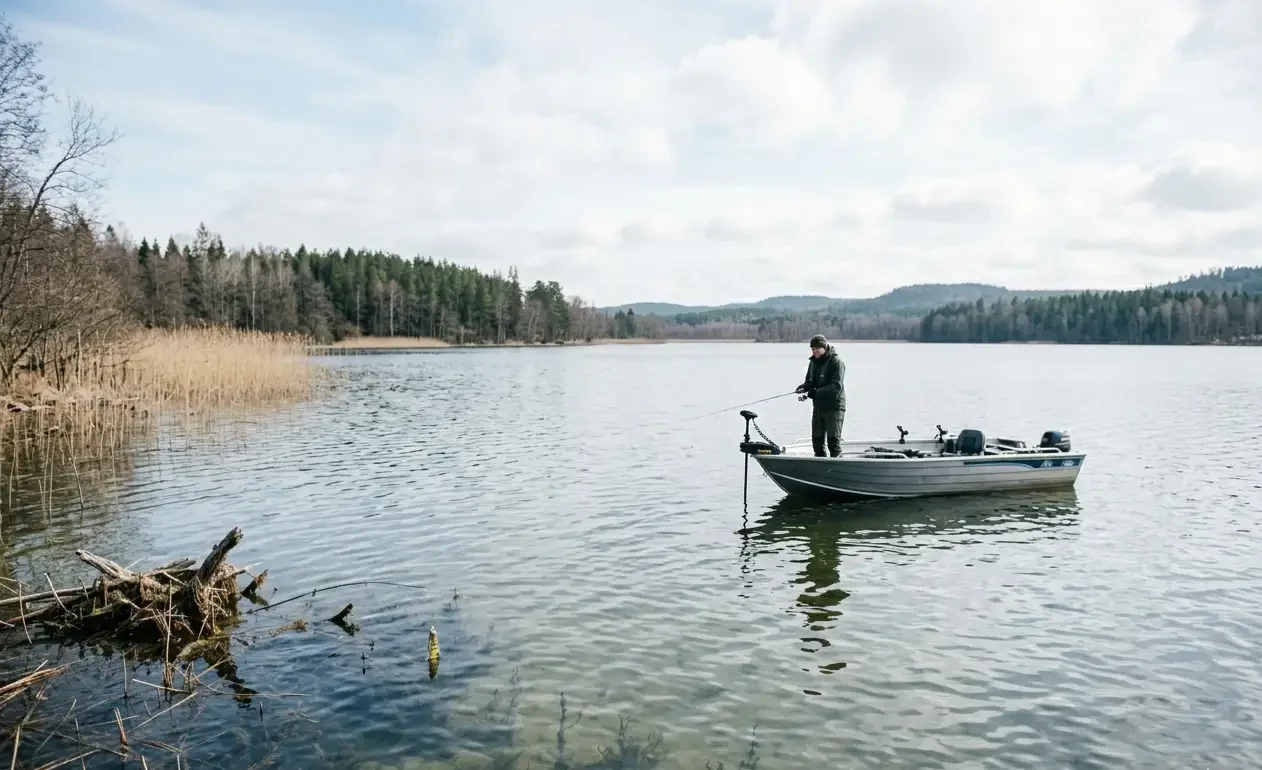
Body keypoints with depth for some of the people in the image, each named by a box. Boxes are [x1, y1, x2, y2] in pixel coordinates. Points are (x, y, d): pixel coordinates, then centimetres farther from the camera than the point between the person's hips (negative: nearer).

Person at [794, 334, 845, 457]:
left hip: (834, 406, -8)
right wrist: (804, 387, -8)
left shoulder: (836, 361, -13)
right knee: (817, 439, 12)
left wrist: (817, 392, -30)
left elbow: (837, 386, -22)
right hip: (818, 406, 8)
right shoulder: (813, 361, 10)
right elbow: (810, 381, 16)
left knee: (833, 439, -10)